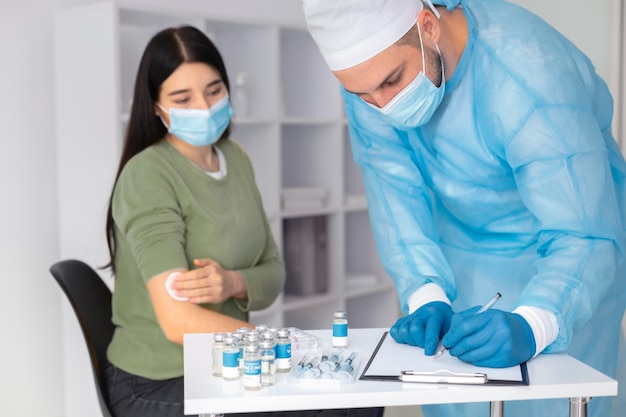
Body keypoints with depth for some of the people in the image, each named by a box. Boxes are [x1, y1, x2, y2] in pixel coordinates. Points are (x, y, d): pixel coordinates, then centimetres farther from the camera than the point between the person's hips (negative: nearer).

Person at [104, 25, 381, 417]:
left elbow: (273, 272, 6)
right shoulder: (147, 175, -18)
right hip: (159, 385, -7)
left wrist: (234, 283, -16)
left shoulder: (236, 159, 5)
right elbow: (179, 323, -25)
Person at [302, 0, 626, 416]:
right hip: (461, 250, 4)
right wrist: (426, 297, -30)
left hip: (554, 253, -4)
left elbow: (584, 238, -35)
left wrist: (529, 326, -52)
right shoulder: (372, 59, -19)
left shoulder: (532, 80, -35)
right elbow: (397, 194, -18)